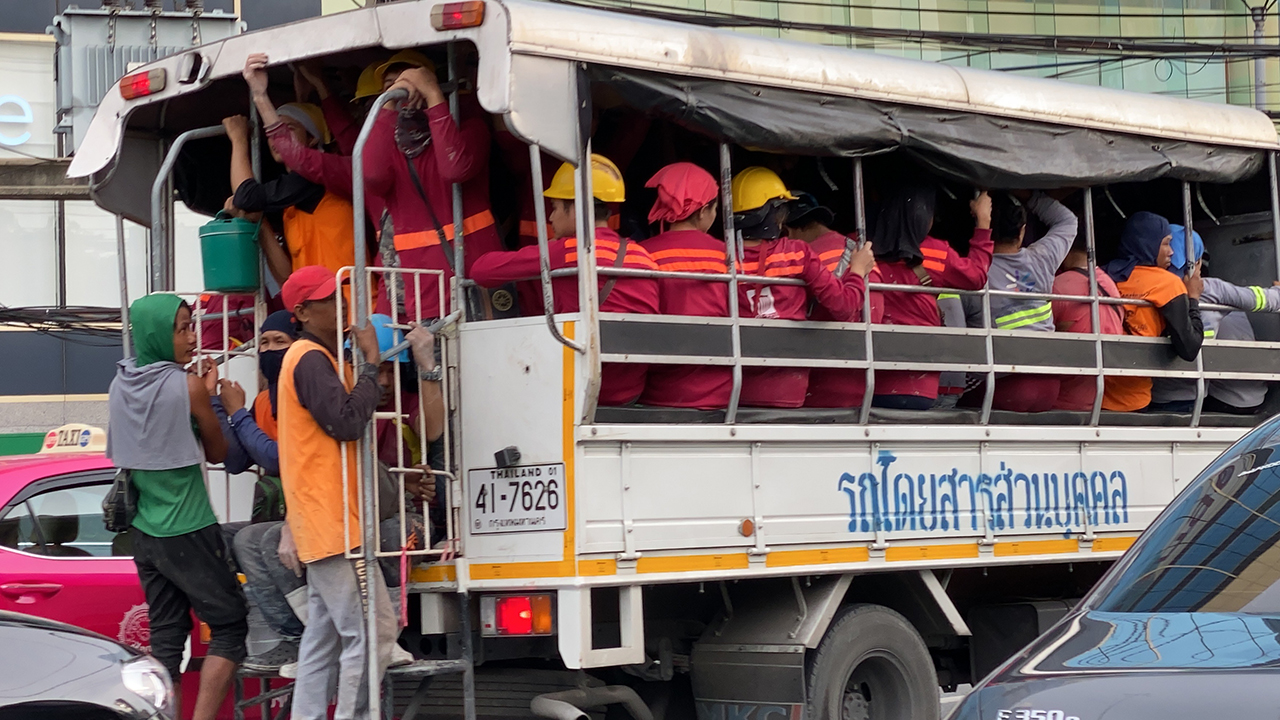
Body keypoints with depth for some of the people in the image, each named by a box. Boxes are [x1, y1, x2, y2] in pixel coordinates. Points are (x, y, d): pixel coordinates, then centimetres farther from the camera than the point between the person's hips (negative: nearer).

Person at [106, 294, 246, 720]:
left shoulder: (121, 385, 5)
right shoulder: (186, 386, -14)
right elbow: (217, 452, -3)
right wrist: (206, 396, 8)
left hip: (145, 533, 7)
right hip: (188, 531, -7)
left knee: (166, 635, 10)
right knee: (229, 625, 1)